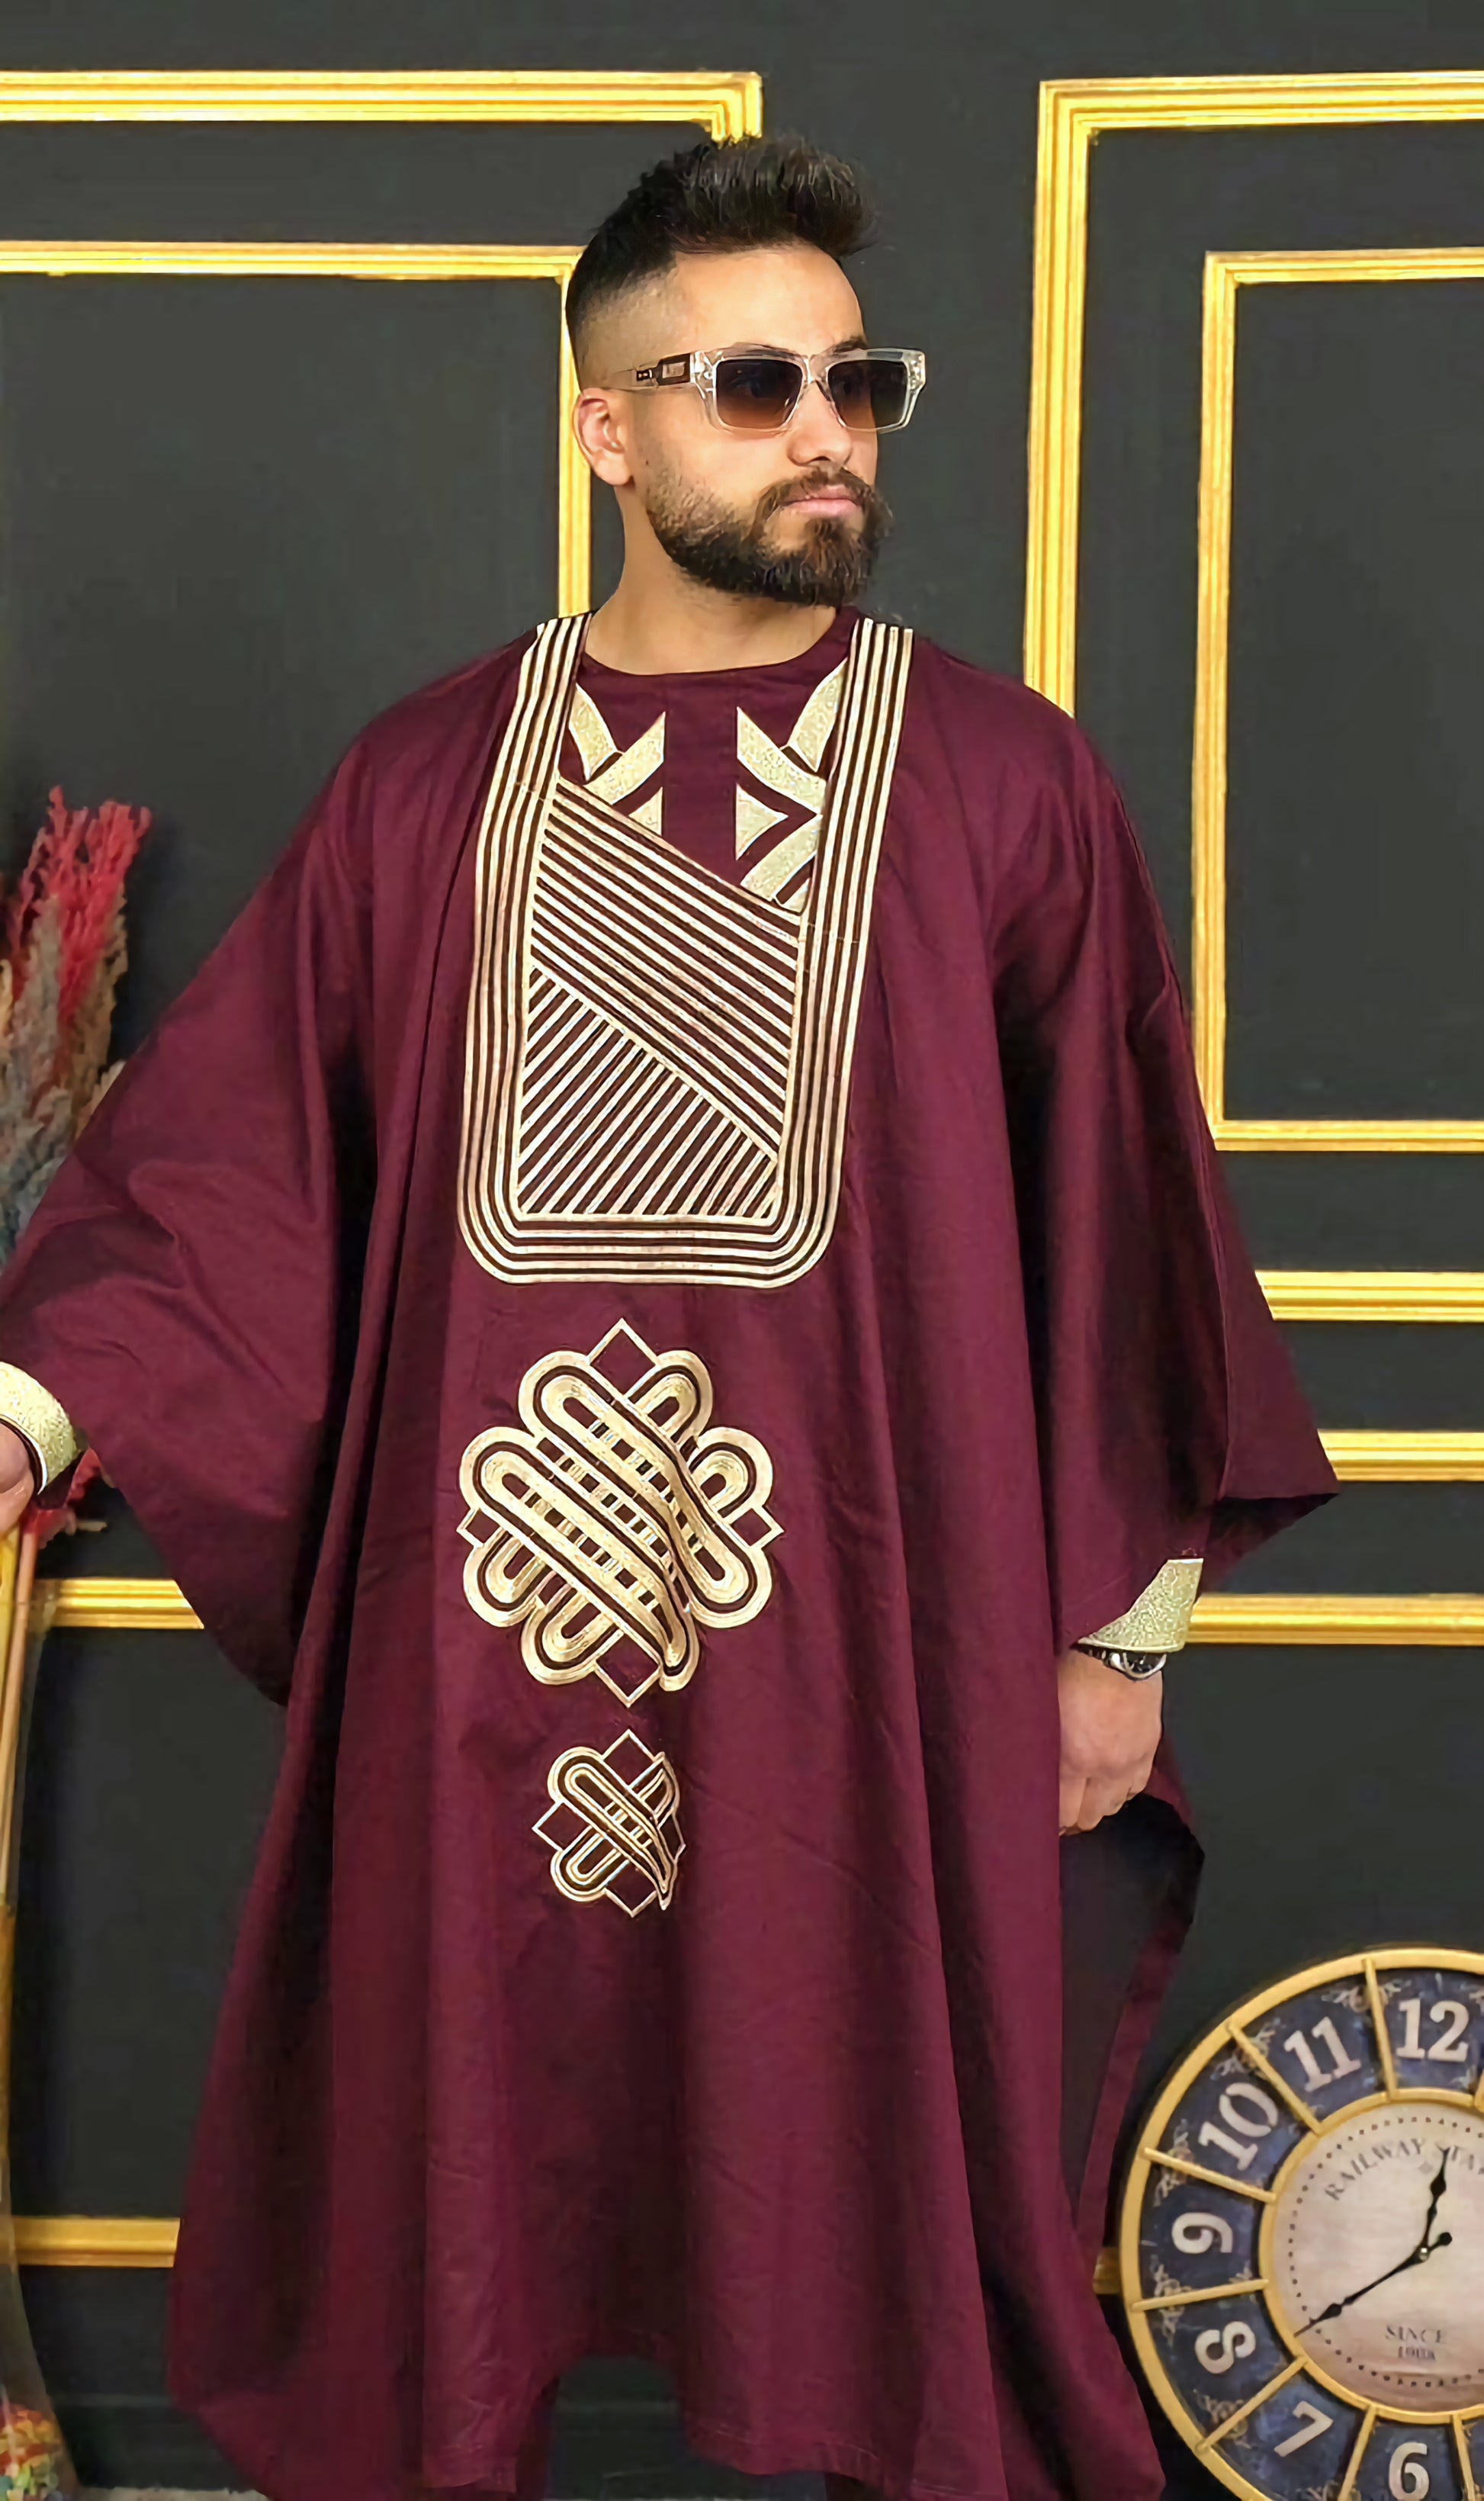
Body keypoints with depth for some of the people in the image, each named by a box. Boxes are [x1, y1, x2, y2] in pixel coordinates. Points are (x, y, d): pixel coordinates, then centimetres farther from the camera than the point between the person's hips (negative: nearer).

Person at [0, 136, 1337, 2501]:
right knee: (460, 2145, 13)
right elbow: (226, 1158, 3)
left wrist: (1120, 1627, 0)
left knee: (881, 2166, 10)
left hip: (868, 1627, -1)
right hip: (492, 1617, 2)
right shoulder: (430, 784, 5)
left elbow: (1119, 1223, 1)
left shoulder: (1007, 786, 0)